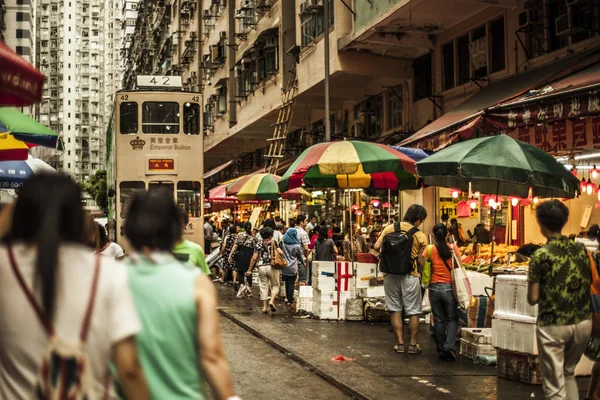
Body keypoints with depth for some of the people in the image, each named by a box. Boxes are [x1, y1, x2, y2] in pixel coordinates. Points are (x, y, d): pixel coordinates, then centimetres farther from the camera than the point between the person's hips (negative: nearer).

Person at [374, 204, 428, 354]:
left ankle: (400, 343, 10)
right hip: (410, 276, -3)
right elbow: (421, 261, -7)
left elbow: (377, 246, -1)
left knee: (395, 309, 10)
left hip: (391, 275, 3)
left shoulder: (389, 229, 0)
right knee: (413, 311, 8)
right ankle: (413, 344, 10)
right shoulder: (420, 236, -6)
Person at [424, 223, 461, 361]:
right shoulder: (453, 248, -7)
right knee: (452, 318, 11)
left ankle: (441, 349, 16)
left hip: (434, 288, 1)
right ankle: (449, 346, -7)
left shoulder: (429, 249, -7)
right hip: (449, 287, -1)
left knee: (438, 320, 11)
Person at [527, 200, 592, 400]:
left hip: (553, 326, -5)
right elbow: (589, 283, 15)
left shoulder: (540, 256, -11)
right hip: (583, 323, 5)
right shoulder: (581, 249, 4)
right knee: (569, 374, 26)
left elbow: (532, 299, -10)